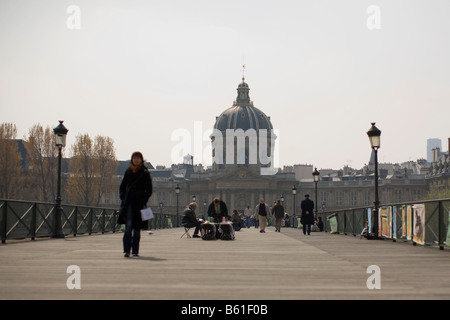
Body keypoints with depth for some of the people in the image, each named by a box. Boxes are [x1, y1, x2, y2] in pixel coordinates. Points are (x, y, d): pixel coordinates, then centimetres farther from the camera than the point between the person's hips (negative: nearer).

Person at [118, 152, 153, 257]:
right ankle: (127, 250, -13)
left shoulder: (145, 173, 2)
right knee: (128, 226, -11)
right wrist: (123, 198, 2)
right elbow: (122, 186, 16)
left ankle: (135, 250, 13)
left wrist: (143, 200, -8)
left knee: (137, 228, 5)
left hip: (139, 204, -1)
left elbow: (149, 190, 2)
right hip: (129, 203, 1)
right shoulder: (128, 172, 9)